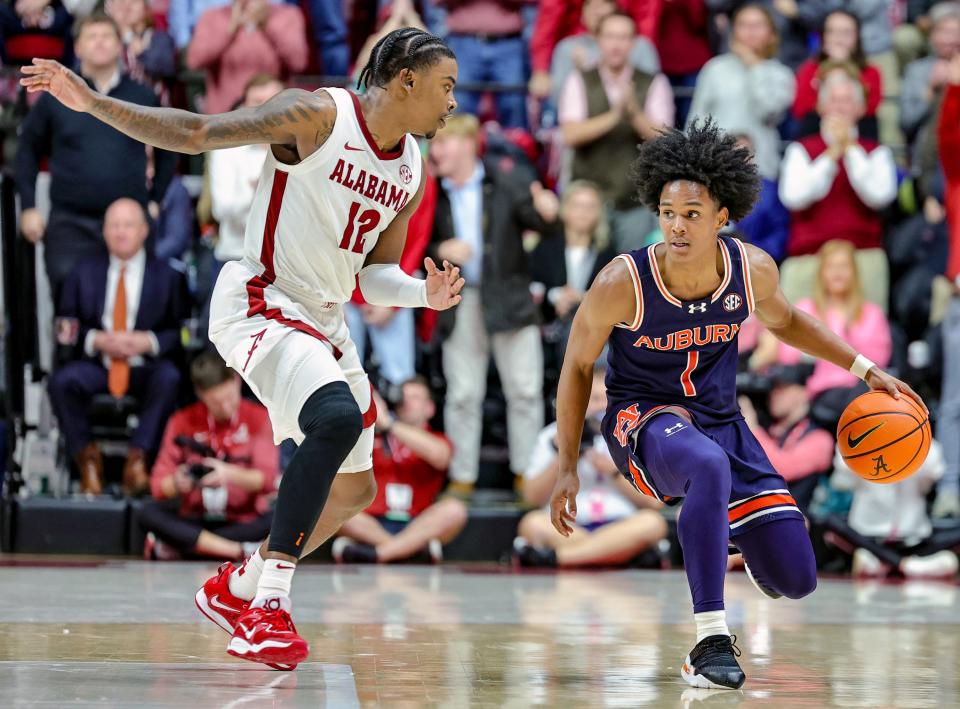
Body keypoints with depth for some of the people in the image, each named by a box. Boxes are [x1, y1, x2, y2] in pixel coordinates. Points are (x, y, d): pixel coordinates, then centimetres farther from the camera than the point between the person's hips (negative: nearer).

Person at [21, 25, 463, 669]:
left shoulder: (414, 171, 8)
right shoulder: (318, 115, -14)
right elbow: (197, 133, -15)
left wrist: (426, 294, -7)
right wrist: (94, 103, -24)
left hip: (325, 323, 9)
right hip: (261, 305, -9)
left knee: (355, 491, 13)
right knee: (338, 417, -33)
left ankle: (238, 590, 32)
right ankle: (271, 602, -30)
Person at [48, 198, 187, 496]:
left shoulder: (167, 274, 8)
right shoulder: (84, 272, 13)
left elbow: (182, 331, 4)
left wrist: (149, 342, -14)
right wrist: (96, 340, -10)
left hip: (147, 369, -1)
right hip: (96, 367, 1)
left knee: (170, 378, -36)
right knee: (61, 381, -31)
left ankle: (137, 460, -31)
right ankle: (87, 458, -15)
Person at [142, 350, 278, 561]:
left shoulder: (258, 418, -2)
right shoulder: (183, 422, 2)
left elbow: (268, 480, -13)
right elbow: (159, 486, -6)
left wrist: (231, 474, -33)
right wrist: (177, 484, -30)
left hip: (245, 520, -1)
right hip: (194, 519, 1)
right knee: (148, 512, -26)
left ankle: (179, 544, -28)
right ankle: (238, 550, -34)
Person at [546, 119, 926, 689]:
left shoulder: (753, 269, -12)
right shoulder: (623, 283, -21)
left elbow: (784, 321, 13)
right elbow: (578, 366, -6)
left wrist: (865, 369, 8)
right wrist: (568, 467, -5)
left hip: (720, 421, 4)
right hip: (643, 419, -4)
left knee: (797, 580, -2)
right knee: (710, 467, -43)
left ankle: (736, 537, 37)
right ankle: (711, 641, -38)